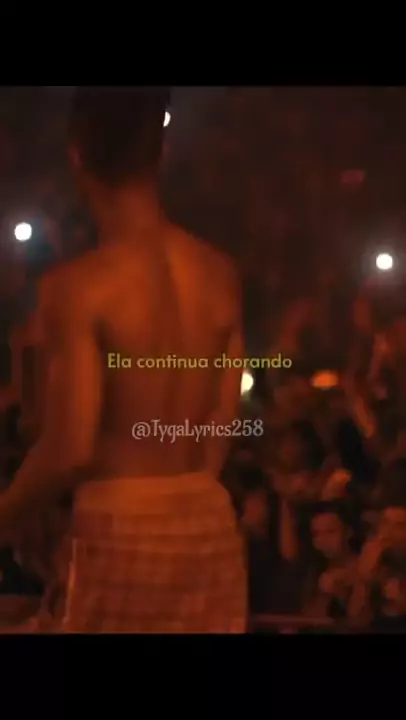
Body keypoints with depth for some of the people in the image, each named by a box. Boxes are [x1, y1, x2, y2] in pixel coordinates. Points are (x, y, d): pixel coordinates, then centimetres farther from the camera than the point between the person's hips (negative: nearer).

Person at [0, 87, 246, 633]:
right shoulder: (220, 275, 3)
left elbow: (69, 452, -16)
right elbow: (222, 421, 11)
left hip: (121, 529, -5)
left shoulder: (79, 285, -14)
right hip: (209, 522, 5)